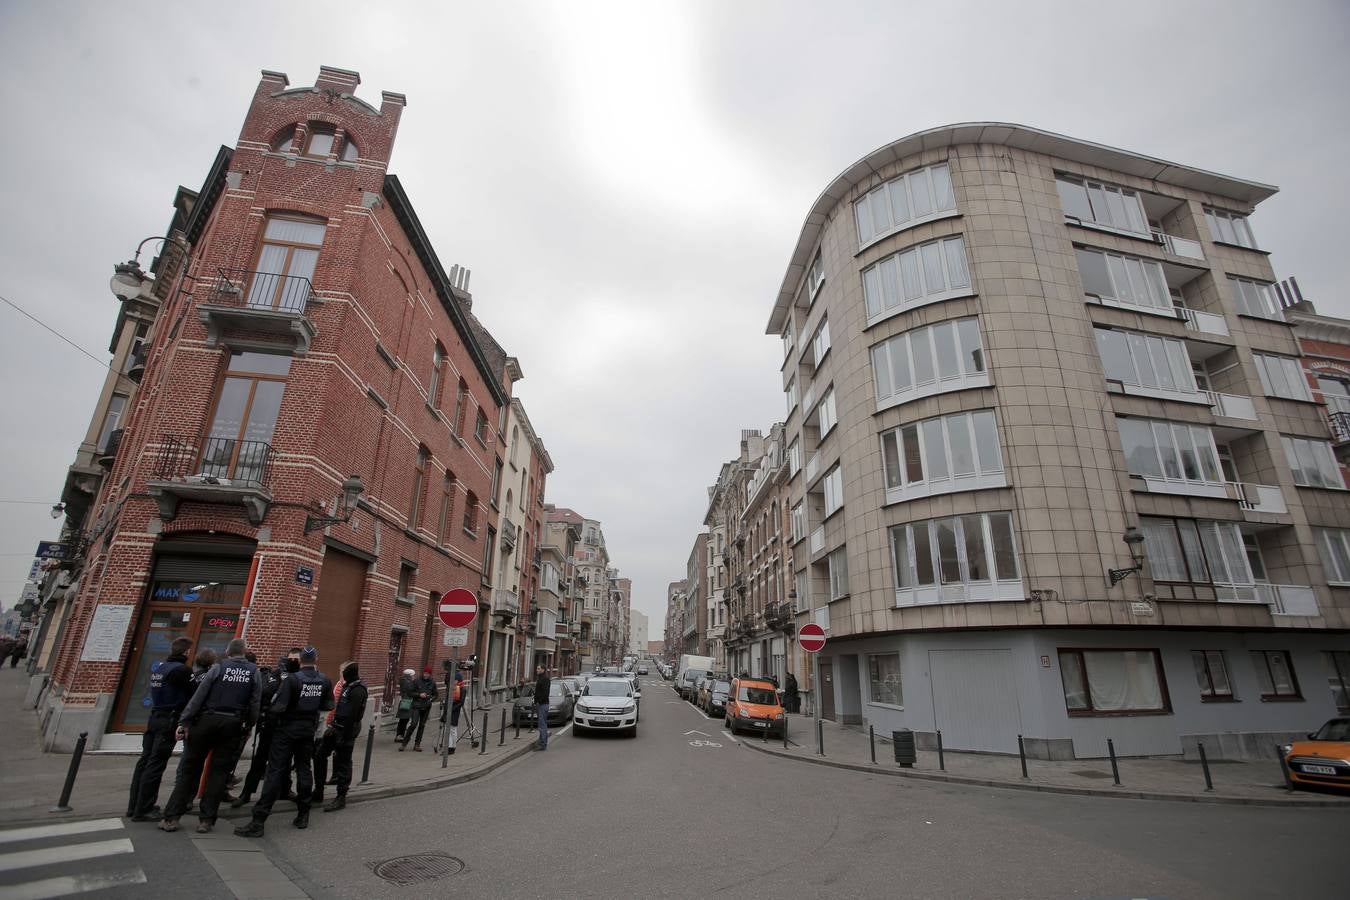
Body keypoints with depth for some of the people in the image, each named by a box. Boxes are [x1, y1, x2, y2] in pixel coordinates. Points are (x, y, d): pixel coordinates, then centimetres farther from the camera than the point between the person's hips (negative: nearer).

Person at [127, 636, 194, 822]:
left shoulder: (156, 665, 7)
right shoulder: (182, 670, -18)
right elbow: (195, 693, -14)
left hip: (154, 717, 8)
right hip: (170, 720, -8)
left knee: (145, 760, 15)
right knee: (156, 764, -2)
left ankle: (134, 806, 24)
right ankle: (143, 810, 3)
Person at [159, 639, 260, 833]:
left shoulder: (218, 667, -1)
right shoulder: (253, 672, 3)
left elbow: (198, 697, -7)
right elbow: (255, 704, 0)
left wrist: (184, 722, -5)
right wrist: (248, 727, 10)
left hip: (207, 720, -1)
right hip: (233, 725, 1)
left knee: (189, 768, 11)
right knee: (219, 771, 9)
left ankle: (171, 817, 13)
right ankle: (206, 820, 10)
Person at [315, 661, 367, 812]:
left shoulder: (358, 690, -20)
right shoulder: (348, 685, 12)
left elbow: (352, 715, -22)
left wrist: (344, 737, -21)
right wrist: (332, 724, 16)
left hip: (346, 730, -10)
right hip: (336, 727, 10)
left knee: (343, 763, 0)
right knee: (320, 755, 13)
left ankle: (341, 798, 12)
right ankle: (318, 792, 26)